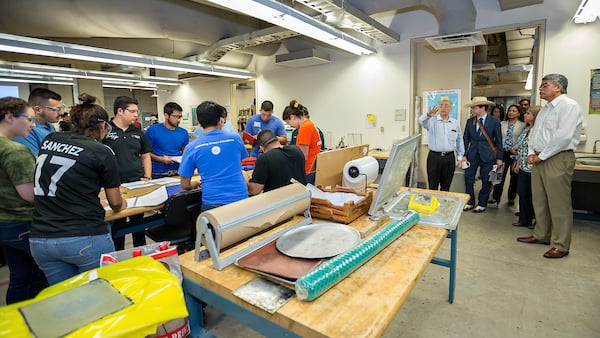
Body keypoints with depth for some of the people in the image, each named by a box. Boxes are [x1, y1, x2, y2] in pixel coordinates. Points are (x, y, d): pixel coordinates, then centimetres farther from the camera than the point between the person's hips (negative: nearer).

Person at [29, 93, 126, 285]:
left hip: (39, 239, 6)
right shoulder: (102, 152, -8)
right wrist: (121, 205, 22)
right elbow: (116, 203, 1)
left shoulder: (48, 141, 7)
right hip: (85, 238, -5)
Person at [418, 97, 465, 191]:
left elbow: (459, 141, 14)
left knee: (446, 187, 12)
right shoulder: (432, 120, -2)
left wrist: (460, 157, 13)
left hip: (449, 158, 3)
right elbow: (421, 121, -25)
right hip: (434, 157, -3)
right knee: (433, 186, 4)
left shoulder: (455, 123, 8)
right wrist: (428, 114, -47)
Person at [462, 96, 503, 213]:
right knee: (468, 178, 1)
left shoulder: (494, 121, -3)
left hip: (487, 155, -2)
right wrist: (463, 155, -1)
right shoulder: (470, 121, 4)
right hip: (472, 154, 3)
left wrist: (499, 158, -4)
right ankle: (470, 202, 16)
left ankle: (482, 204, 20)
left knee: (486, 181, 5)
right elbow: (465, 139, 6)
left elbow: (499, 141, -1)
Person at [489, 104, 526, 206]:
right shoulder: (502, 124, 9)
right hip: (503, 152, 2)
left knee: (514, 177, 9)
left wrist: (516, 148, -16)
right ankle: (496, 198, 3)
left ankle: (511, 198, 23)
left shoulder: (523, 125, -1)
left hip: (515, 154, -2)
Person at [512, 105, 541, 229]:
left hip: (533, 168, -8)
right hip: (523, 168, 8)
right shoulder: (525, 130, 12)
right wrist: (517, 164, 15)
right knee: (522, 194, 11)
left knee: (533, 195, 4)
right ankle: (524, 220, 22)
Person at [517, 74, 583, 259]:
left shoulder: (569, 105, -10)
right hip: (539, 159, 9)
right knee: (539, 200, 14)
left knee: (558, 203, -2)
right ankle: (541, 235, 28)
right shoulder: (545, 109, 18)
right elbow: (534, 132, 20)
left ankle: (561, 245, 8)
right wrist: (531, 153, 5)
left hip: (558, 159, -9)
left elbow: (563, 136, -19)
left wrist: (541, 156, -13)